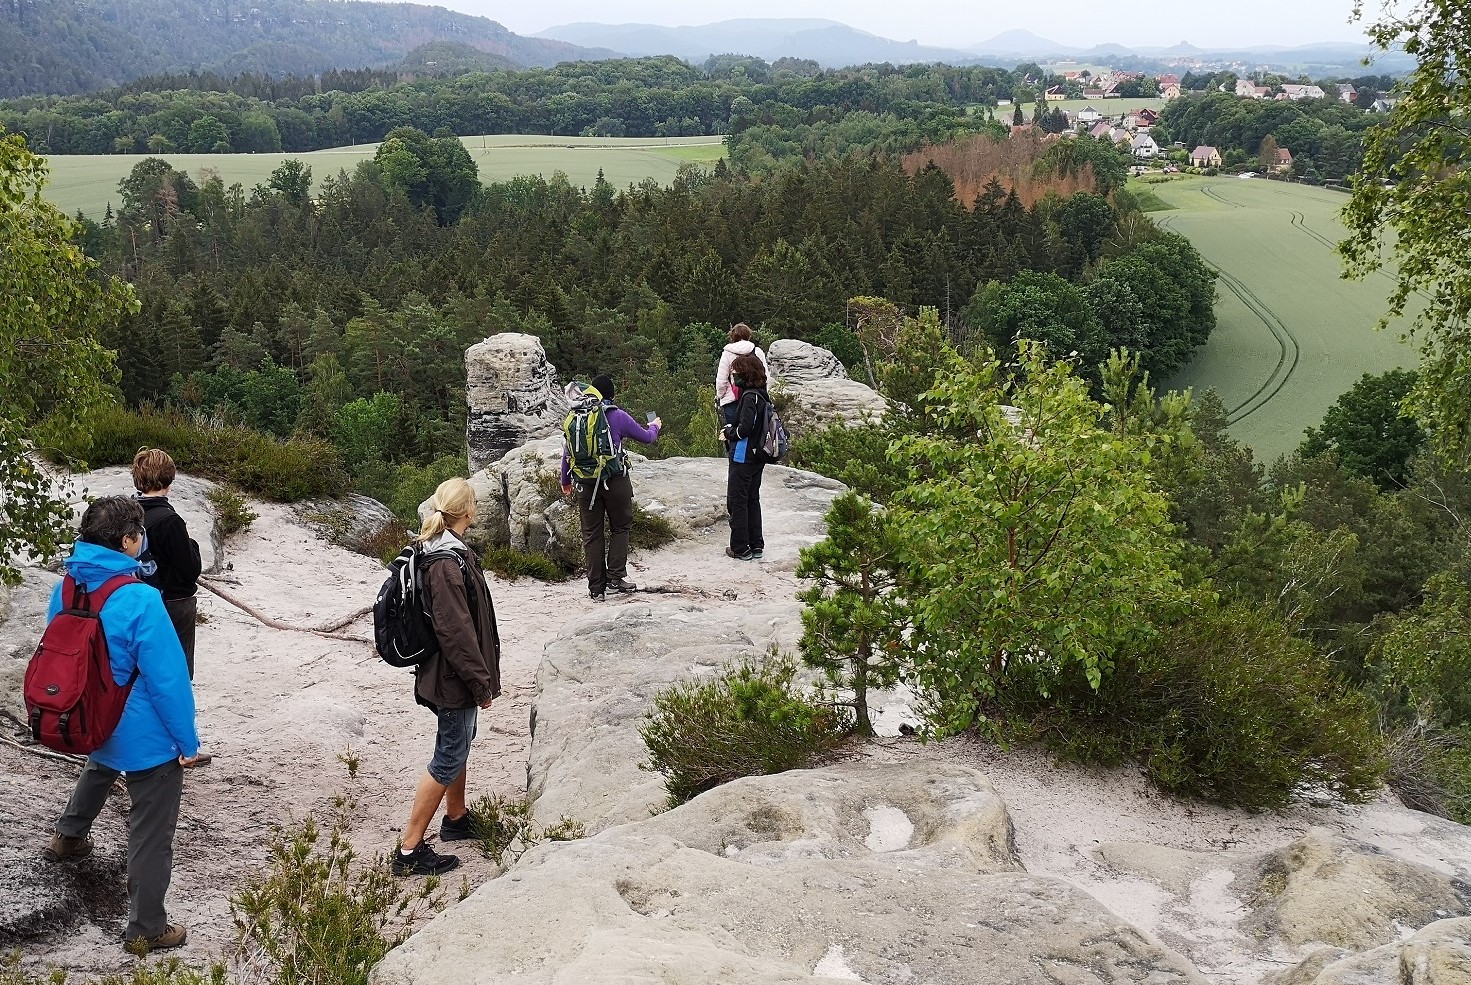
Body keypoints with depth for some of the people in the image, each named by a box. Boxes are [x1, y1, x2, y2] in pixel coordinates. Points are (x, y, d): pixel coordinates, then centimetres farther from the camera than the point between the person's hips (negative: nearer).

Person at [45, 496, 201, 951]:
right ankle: (147, 928, 21)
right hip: (146, 737, -7)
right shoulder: (140, 601, -30)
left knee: (100, 767, 41)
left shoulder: (65, 590, -7)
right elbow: (168, 680, -25)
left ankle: (68, 836, 63)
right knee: (151, 833, 8)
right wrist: (187, 739, -11)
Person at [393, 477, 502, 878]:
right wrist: (481, 682, -18)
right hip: (454, 679, -10)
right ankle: (410, 850, 4)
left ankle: (457, 819, 43)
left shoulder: (444, 551, 6)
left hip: (448, 675, 10)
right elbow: (456, 631, -26)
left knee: (458, 744, 24)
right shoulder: (447, 564, -27)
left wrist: (480, 677, 22)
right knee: (448, 759, -2)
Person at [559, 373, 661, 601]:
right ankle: (615, 576, 2)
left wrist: (565, 481, 21)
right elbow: (647, 438, 6)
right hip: (615, 480, -3)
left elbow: (567, 452, 8)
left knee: (591, 534, 8)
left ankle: (596, 587, 10)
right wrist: (655, 426, 29)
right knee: (620, 528, 13)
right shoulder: (618, 416, -6)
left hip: (586, 483, 3)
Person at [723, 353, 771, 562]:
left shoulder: (749, 396, -19)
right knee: (752, 500, 16)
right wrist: (731, 429, 9)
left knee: (737, 501, 0)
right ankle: (756, 545, 21)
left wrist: (729, 432, -6)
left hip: (743, 457, -9)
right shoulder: (762, 395, 9)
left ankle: (740, 548, 3)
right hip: (758, 457, 9)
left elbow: (745, 428, -24)